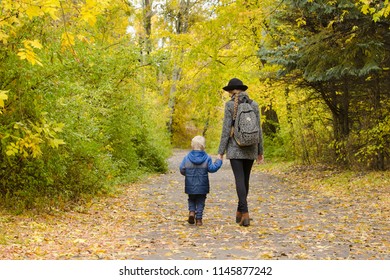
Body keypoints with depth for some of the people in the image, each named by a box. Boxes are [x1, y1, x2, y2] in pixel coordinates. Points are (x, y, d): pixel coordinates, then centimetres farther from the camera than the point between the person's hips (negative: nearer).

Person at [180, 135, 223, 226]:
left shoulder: (187, 158, -5)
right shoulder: (207, 158, -8)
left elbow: (182, 170, -5)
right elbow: (212, 168, -9)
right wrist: (218, 161, 5)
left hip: (190, 186, 1)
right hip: (202, 186, -1)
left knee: (191, 200, 20)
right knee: (200, 202, 10)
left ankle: (192, 211, -4)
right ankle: (199, 218, 6)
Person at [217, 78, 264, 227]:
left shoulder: (230, 105, -6)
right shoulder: (254, 104, 5)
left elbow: (226, 129, -10)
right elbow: (258, 129, 5)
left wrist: (220, 152, -6)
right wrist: (260, 151, 11)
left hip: (235, 148, -4)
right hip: (250, 148, 4)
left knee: (240, 180, -5)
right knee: (245, 179, 15)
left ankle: (245, 214, -17)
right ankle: (240, 212, 25)